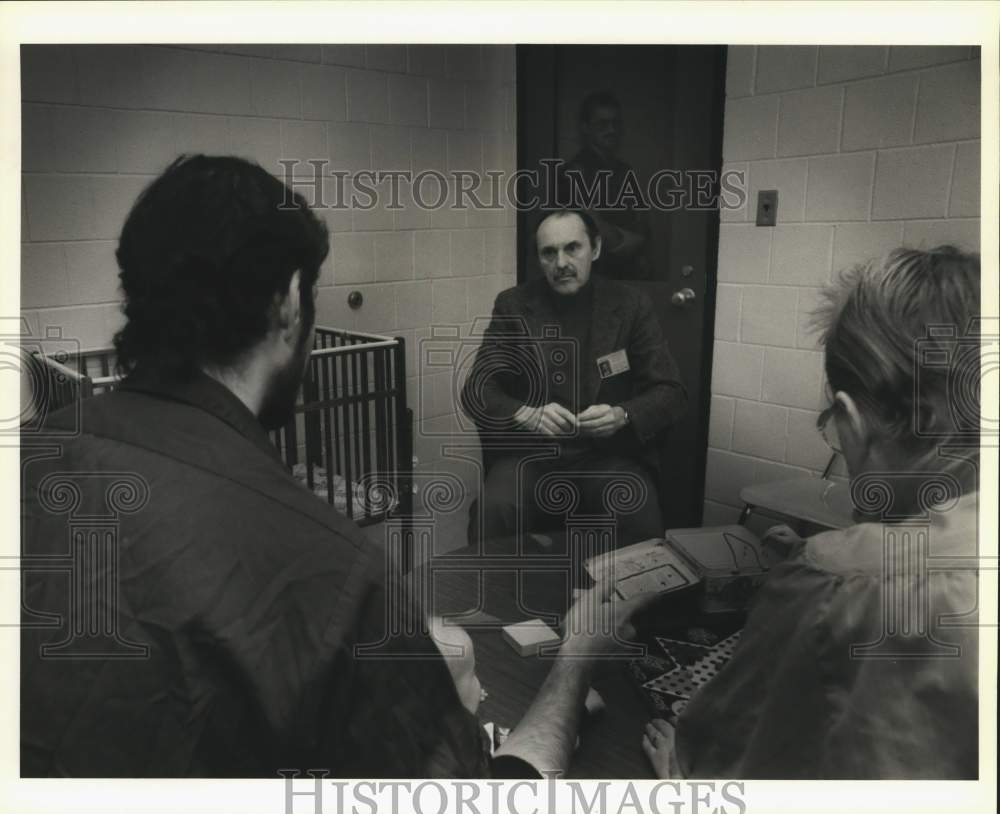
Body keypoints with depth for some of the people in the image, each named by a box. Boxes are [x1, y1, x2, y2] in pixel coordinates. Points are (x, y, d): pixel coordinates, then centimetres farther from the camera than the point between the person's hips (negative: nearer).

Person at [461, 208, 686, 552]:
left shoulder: (630, 305, 4)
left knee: (640, 519, -29)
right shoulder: (513, 306, 5)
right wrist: (526, 415, -20)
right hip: (530, 452, 0)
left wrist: (623, 416, -18)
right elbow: (476, 390, 1)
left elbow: (670, 392, 4)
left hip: (608, 454, 0)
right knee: (492, 513, -30)